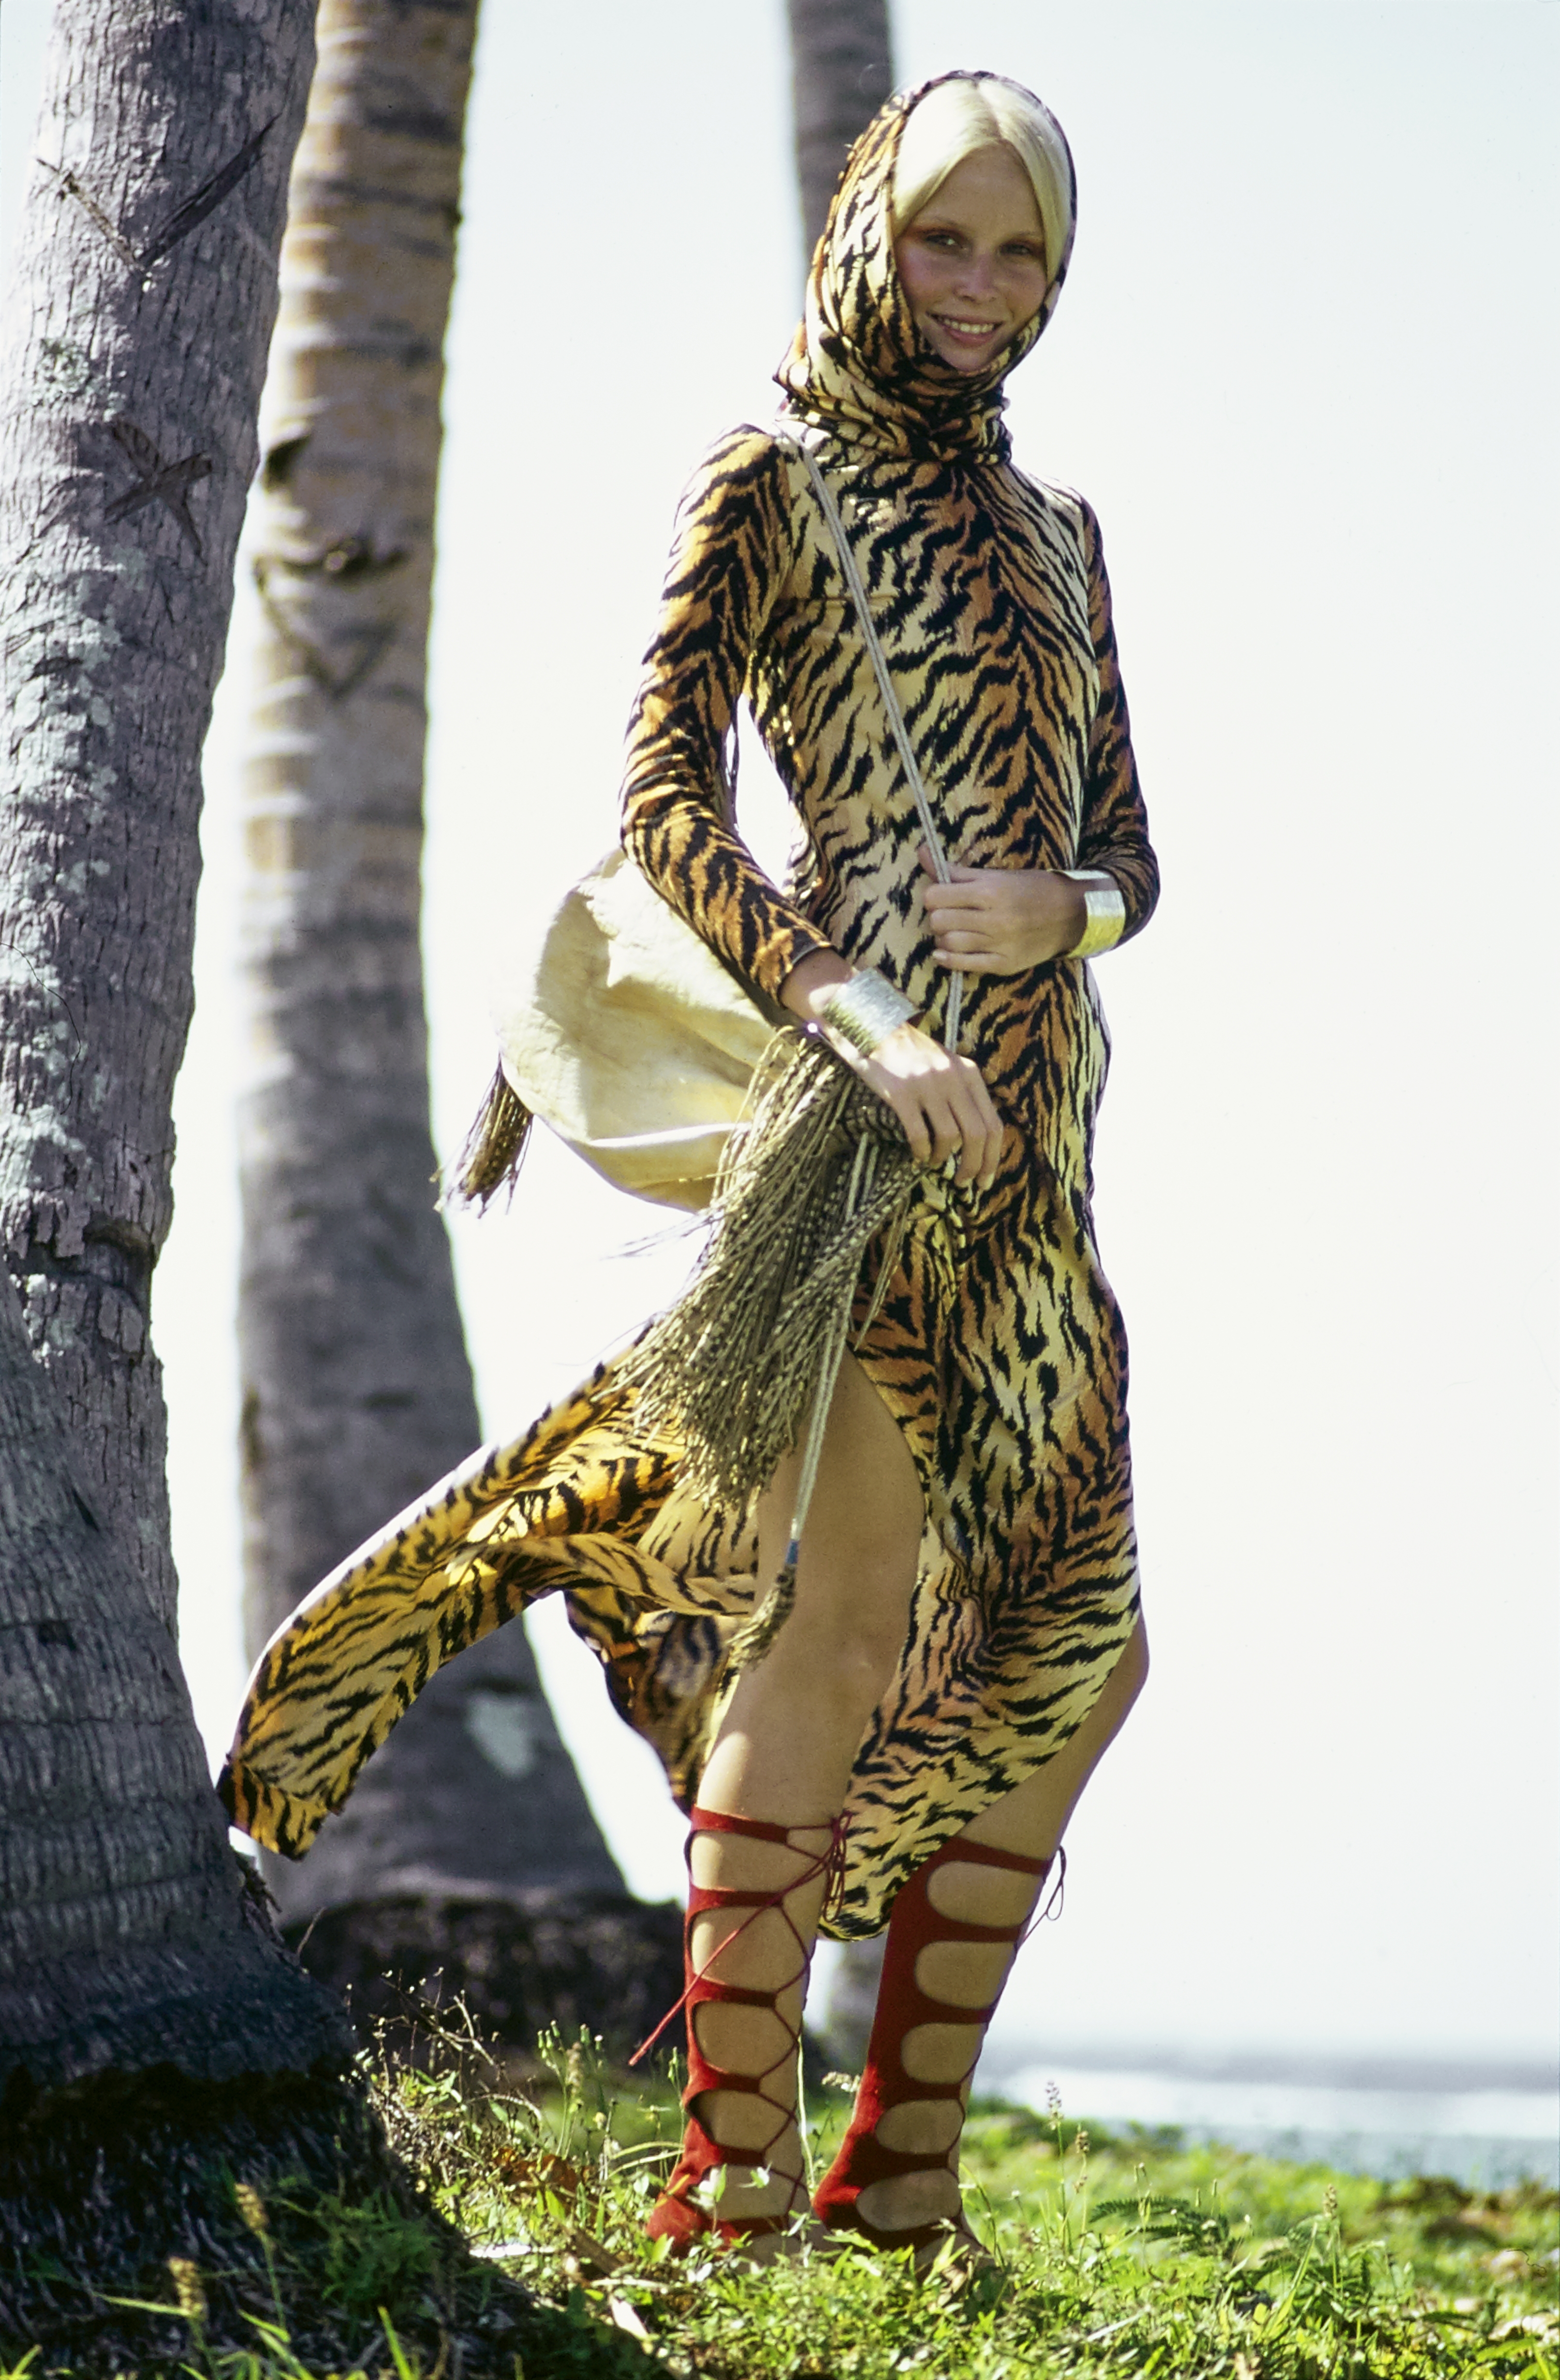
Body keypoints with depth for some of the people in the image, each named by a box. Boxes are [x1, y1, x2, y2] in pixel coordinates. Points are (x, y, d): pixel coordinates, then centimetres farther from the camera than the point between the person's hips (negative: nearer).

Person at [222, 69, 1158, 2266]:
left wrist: (1067, 905, -5)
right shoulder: (767, 486, 3)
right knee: (844, 1599, -15)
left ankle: (906, 2167, 11)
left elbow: (1131, 852, 19)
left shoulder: (1054, 532, 21)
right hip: (865, 1099, -7)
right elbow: (663, 798, -8)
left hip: (1033, 1138, 7)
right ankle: (739, 2177, -13)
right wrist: (849, 1013, -21)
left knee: (1073, 1652, 4)